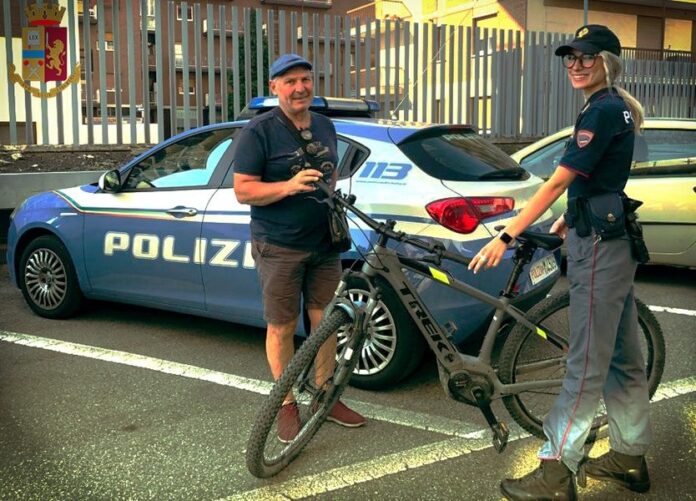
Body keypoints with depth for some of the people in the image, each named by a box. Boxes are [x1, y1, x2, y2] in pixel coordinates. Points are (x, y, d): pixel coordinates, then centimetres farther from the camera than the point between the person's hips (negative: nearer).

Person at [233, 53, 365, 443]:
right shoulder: (258, 131, -8)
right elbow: (243, 191, -11)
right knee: (282, 327, 3)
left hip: (324, 244, 5)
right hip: (279, 247, -5)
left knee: (325, 321, 9)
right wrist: (289, 186, -25)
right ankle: (287, 404, 18)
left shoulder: (325, 126, 12)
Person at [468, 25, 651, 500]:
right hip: (615, 240, 11)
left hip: (599, 246, -11)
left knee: (587, 362, -7)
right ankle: (630, 458, 27)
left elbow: (557, 182, -21)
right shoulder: (615, 108, 15)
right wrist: (571, 218, 26)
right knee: (623, 356, 15)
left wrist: (506, 236, -23)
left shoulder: (602, 112, -15)